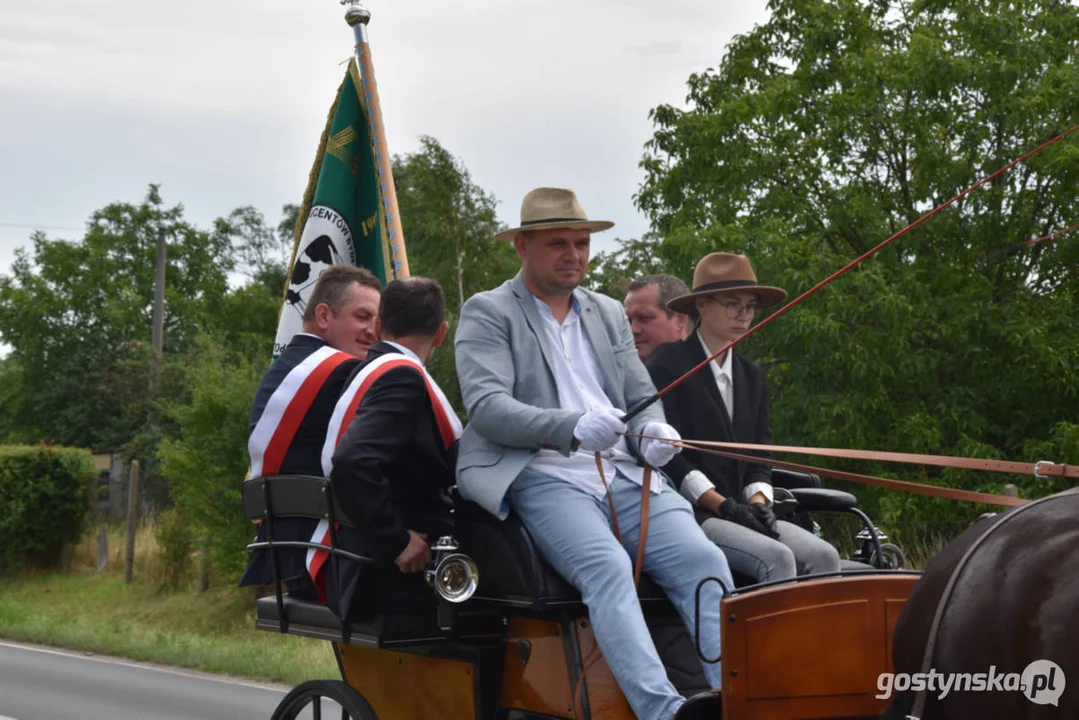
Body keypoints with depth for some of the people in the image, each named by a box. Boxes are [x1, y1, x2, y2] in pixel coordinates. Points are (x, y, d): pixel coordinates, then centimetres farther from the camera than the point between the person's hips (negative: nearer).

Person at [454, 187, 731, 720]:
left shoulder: (609, 314, 26)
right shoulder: (487, 313, 7)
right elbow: (485, 405, -8)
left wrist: (652, 432, -2)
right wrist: (572, 429, -24)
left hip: (626, 472, 6)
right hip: (543, 477, -5)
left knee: (703, 560, -21)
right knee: (607, 567, -33)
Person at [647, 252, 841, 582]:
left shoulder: (752, 376, 20)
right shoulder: (667, 366, -1)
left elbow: (760, 455, 17)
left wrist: (758, 503, -6)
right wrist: (724, 505, -15)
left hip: (742, 514, 7)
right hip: (690, 515, -7)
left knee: (823, 556, -17)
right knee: (776, 558, -29)